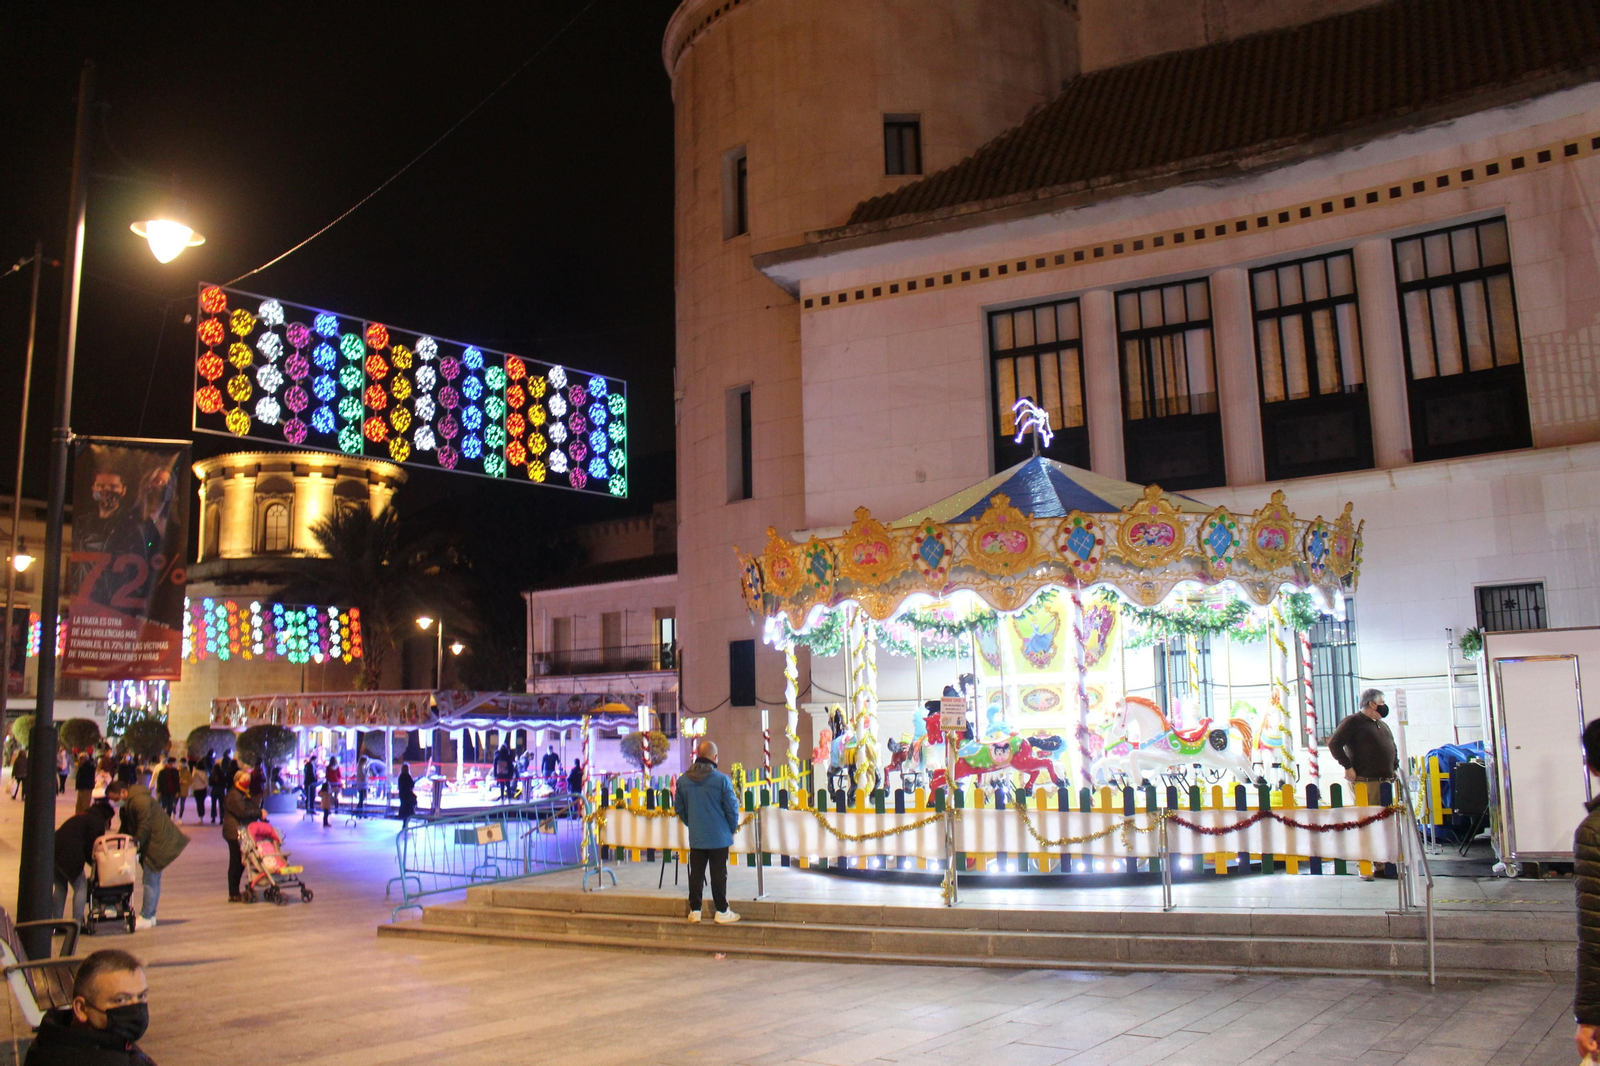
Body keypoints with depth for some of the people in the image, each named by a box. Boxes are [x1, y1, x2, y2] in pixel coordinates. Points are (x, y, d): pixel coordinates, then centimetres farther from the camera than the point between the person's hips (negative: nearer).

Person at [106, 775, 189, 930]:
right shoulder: (127, 804, 14)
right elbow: (126, 828, 18)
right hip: (151, 843, 10)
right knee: (153, 880, 13)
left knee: (150, 879, -7)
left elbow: (144, 826, -22)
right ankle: (150, 916, 19)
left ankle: (146, 918, -4)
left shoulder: (140, 800, -19)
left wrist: (135, 844, -17)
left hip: (158, 843, -10)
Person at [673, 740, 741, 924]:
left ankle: (694, 910, 16)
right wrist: (732, 828, 6)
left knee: (696, 873, 11)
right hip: (718, 836, -4)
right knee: (718, 874, 4)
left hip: (695, 837, 4)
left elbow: (678, 807, 10)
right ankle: (722, 912, 10)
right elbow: (732, 807, -10)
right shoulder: (722, 779, -15)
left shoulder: (683, 780, 0)